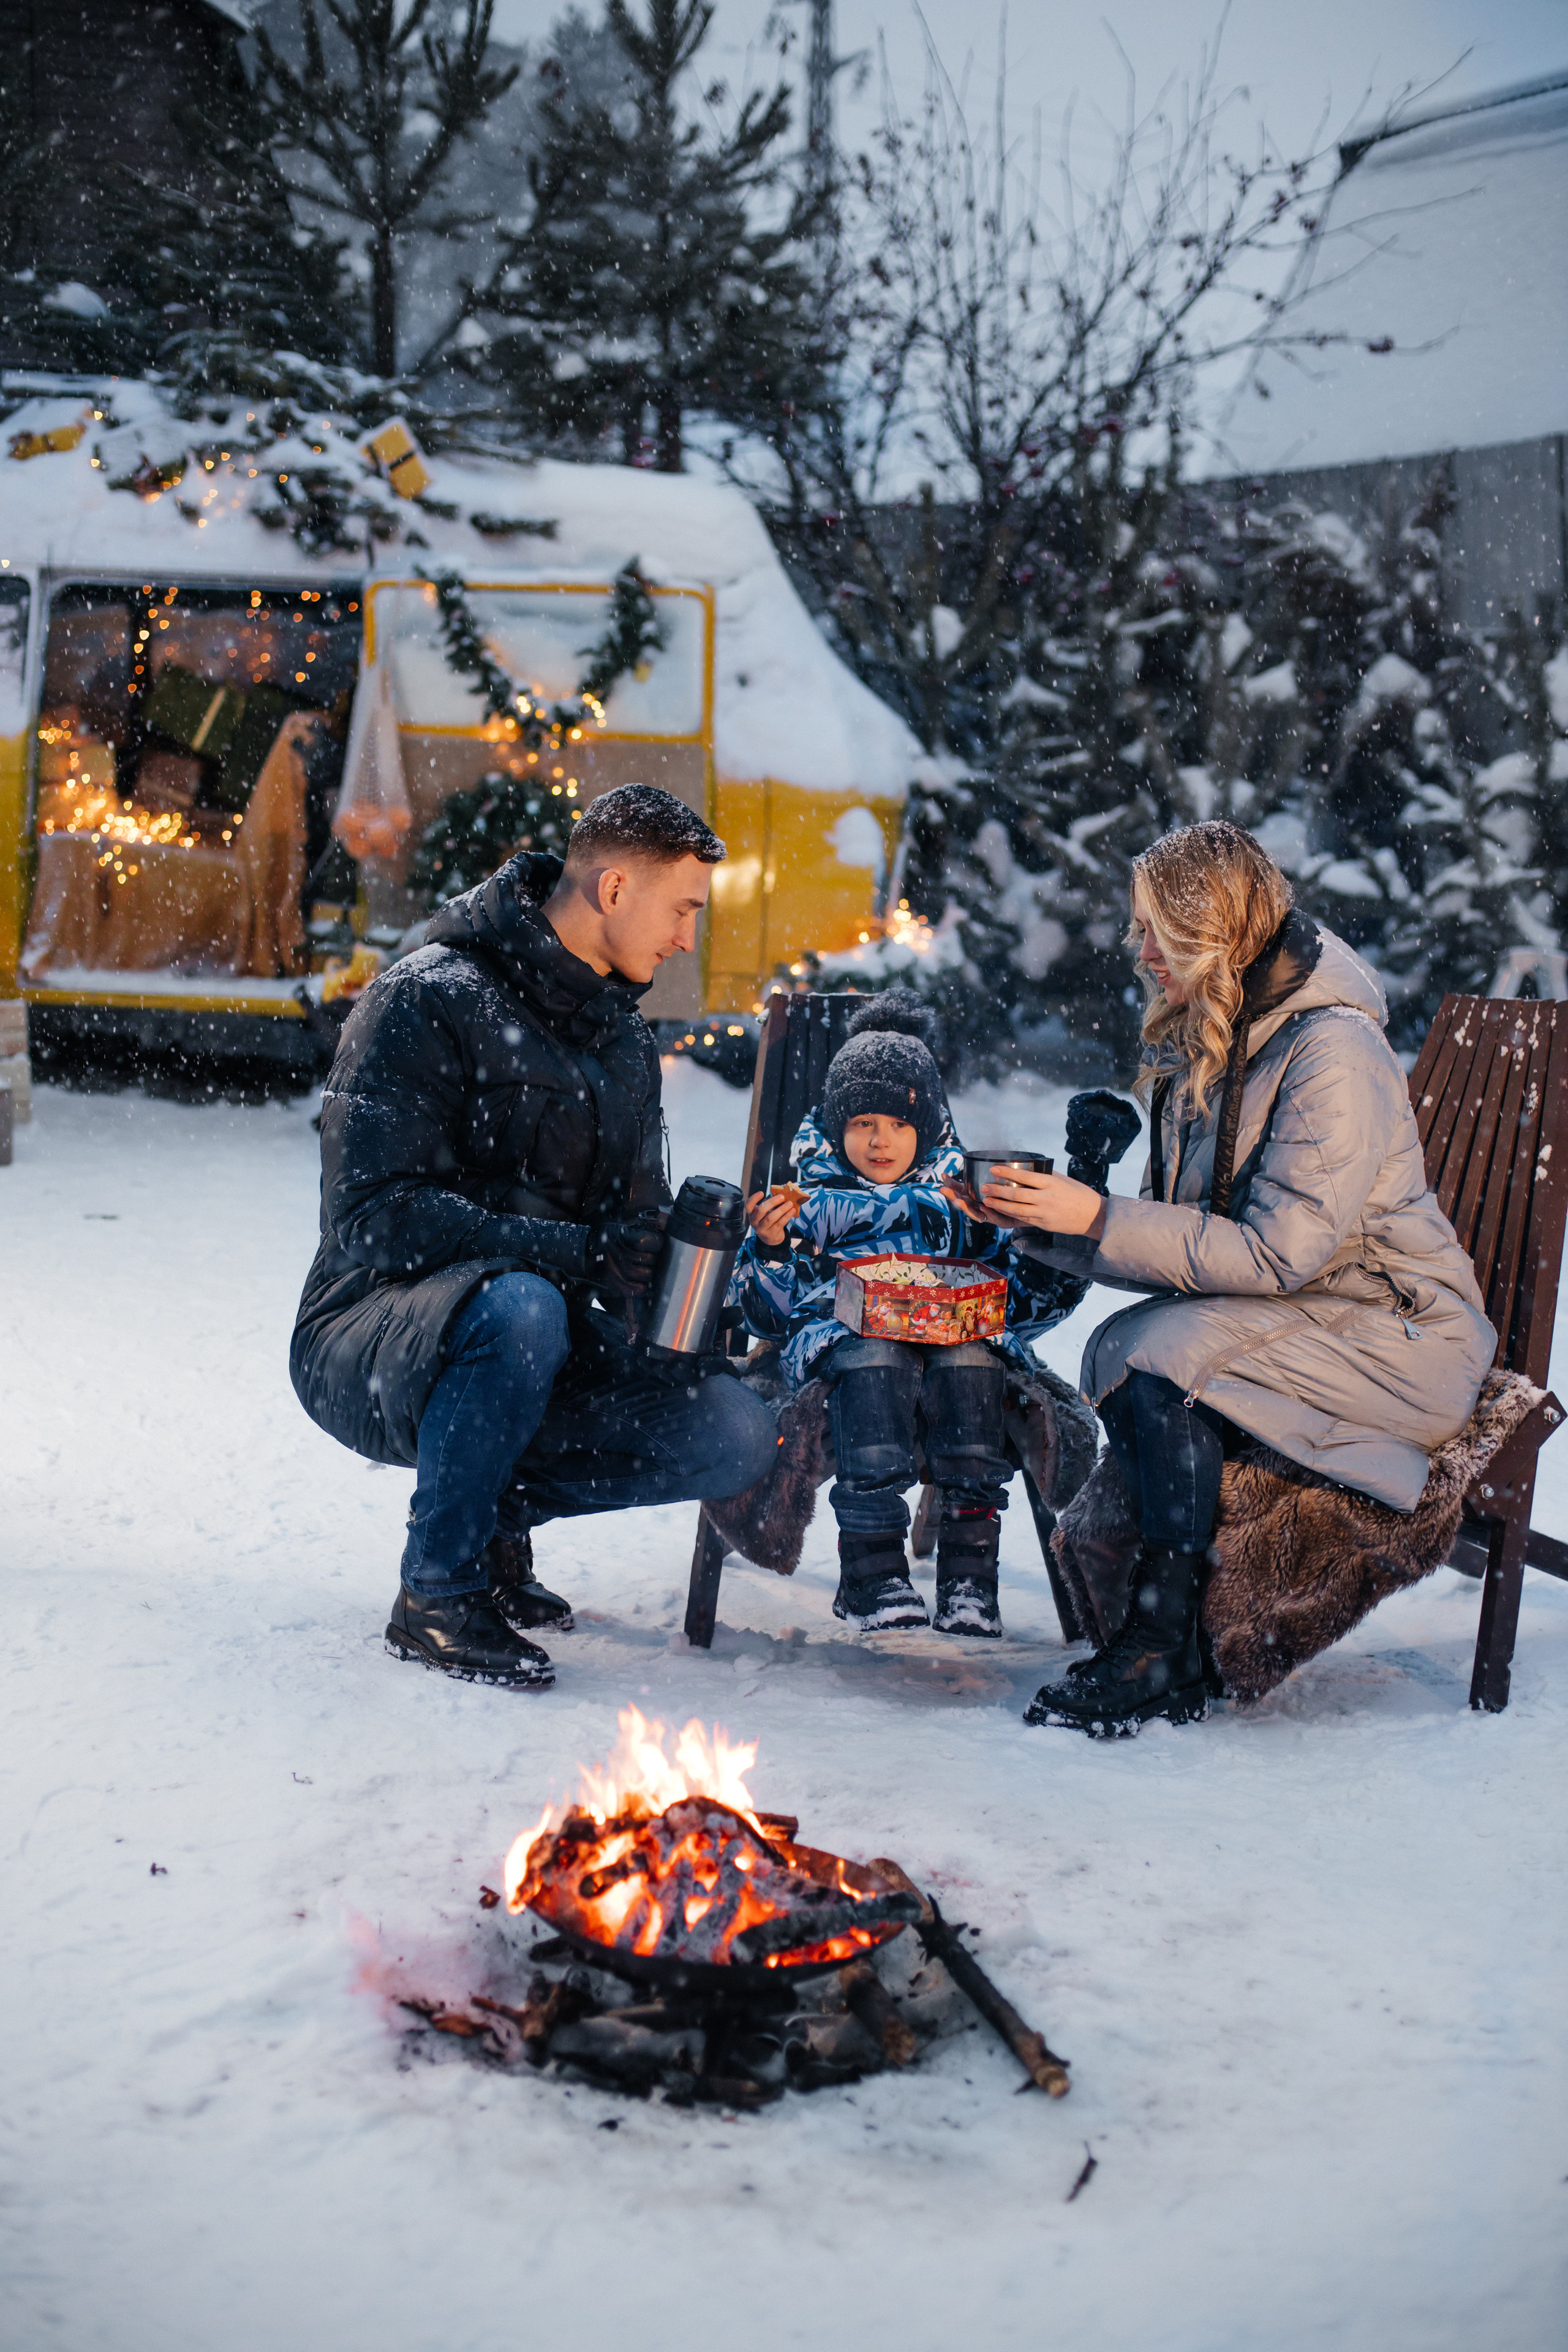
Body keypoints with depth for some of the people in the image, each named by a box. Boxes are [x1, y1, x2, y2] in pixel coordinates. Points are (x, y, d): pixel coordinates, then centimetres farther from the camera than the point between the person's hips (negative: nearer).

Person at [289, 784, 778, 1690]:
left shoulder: (626, 1040, 13)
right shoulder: (428, 998, -13)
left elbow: (639, 1225, 17)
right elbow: (377, 1214, -23)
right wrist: (574, 1250, -29)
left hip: (536, 1345, 7)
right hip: (371, 1347, -6)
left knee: (740, 1435, -14)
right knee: (521, 1308, -40)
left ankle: (497, 1511, 7)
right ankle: (436, 1595, -20)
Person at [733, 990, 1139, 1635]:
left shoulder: (961, 1202, 29)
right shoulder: (809, 1204, 25)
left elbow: (1034, 1295, 19)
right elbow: (769, 1313, 15)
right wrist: (768, 1249, -6)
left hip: (955, 1332, 1)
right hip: (844, 1330, -1)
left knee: (970, 1362, -35)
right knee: (874, 1359, -38)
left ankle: (968, 1575, -35)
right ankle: (872, 1570, -38)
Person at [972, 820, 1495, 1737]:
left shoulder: (1333, 1052, -19)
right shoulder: (1200, 1045, 9)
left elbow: (1279, 1251, -24)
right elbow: (1185, 1236, 9)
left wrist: (1100, 1220, -22)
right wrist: (1050, 1223, -4)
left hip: (1396, 1338, -8)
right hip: (1290, 1314, 8)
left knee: (1160, 1349, -28)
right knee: (1119, 1347, -20)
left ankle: (1162, 1652, -18)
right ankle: (1175, 1648, -17)